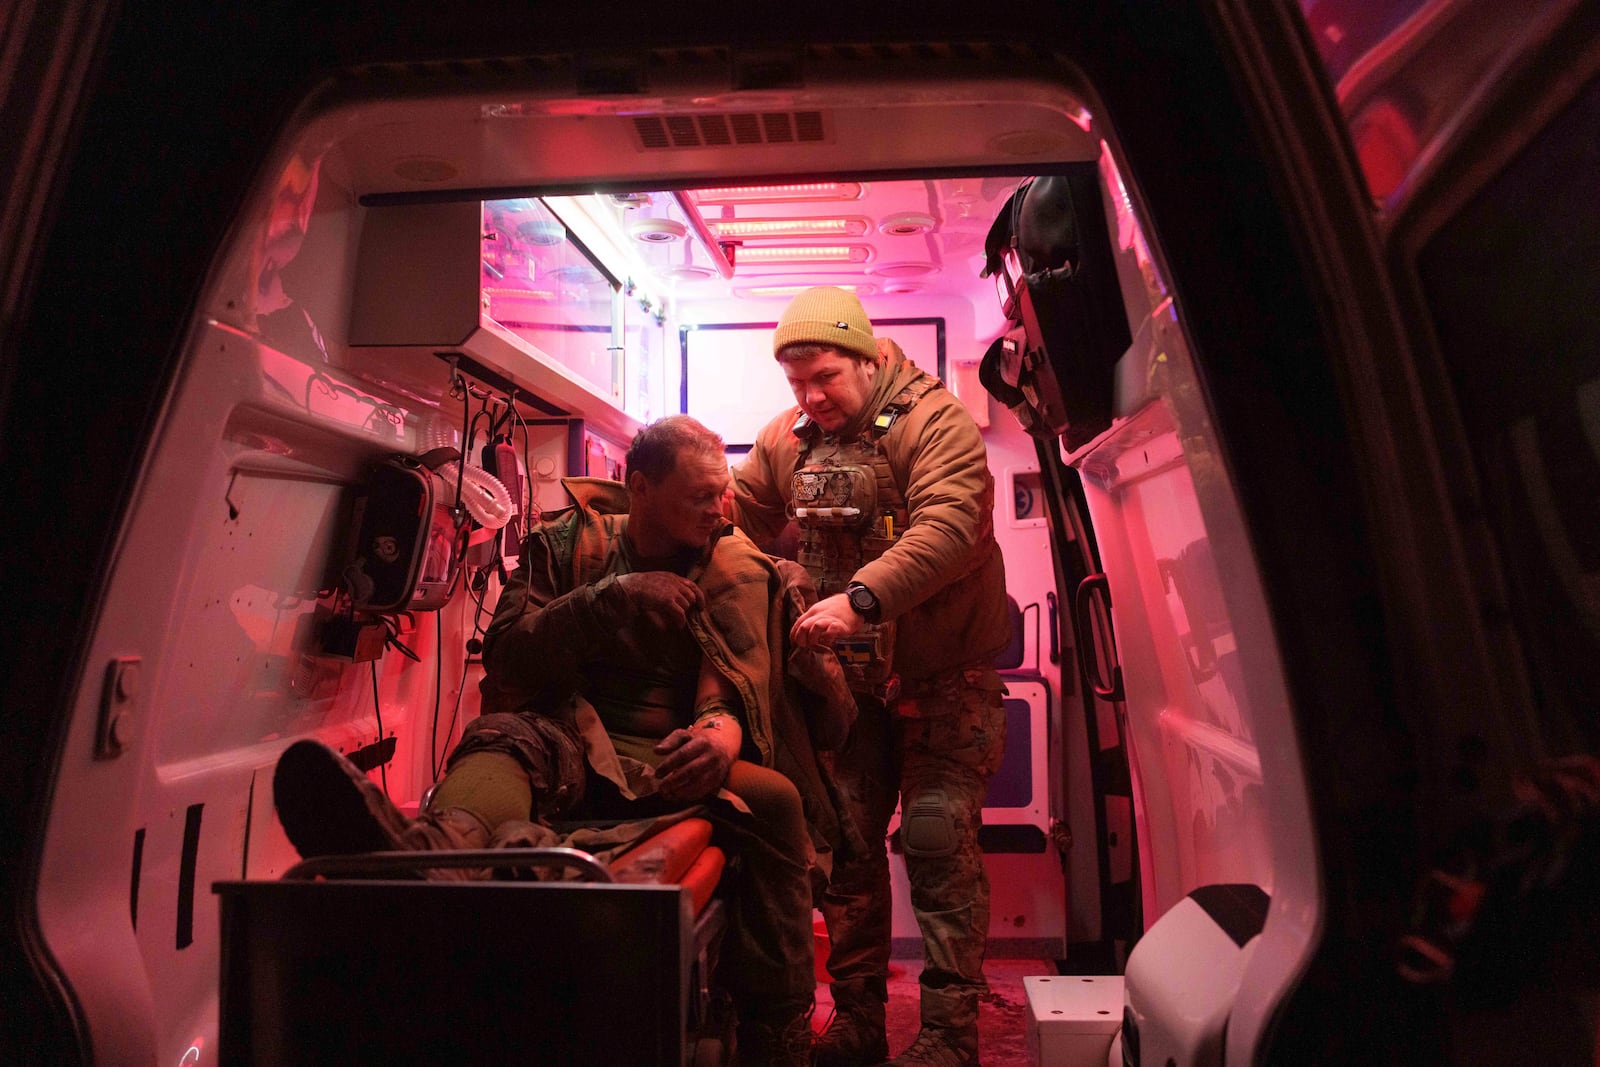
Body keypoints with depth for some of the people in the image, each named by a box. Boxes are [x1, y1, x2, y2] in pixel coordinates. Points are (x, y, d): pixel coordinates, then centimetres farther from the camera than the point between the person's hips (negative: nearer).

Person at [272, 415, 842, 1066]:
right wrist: (612, 599, -12)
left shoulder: (735, 568, 12)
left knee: (774, 797, -29)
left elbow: (739, 687, 2)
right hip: (572, 749, -1)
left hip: (672, 764, 1)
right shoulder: (567, 543, 10)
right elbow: (505, 657, 0)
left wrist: (721, 730, -24)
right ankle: (430, 851, -69)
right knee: (501, 736, -33)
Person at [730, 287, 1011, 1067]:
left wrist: (862, 597, -40)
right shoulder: (785, 440, 7)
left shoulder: (933, 422, -13)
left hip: (944, 670, -5)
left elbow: (947, 526, -27)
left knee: (937, 836, -7)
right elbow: (732, 516, 11)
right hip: (849, 674, 6)